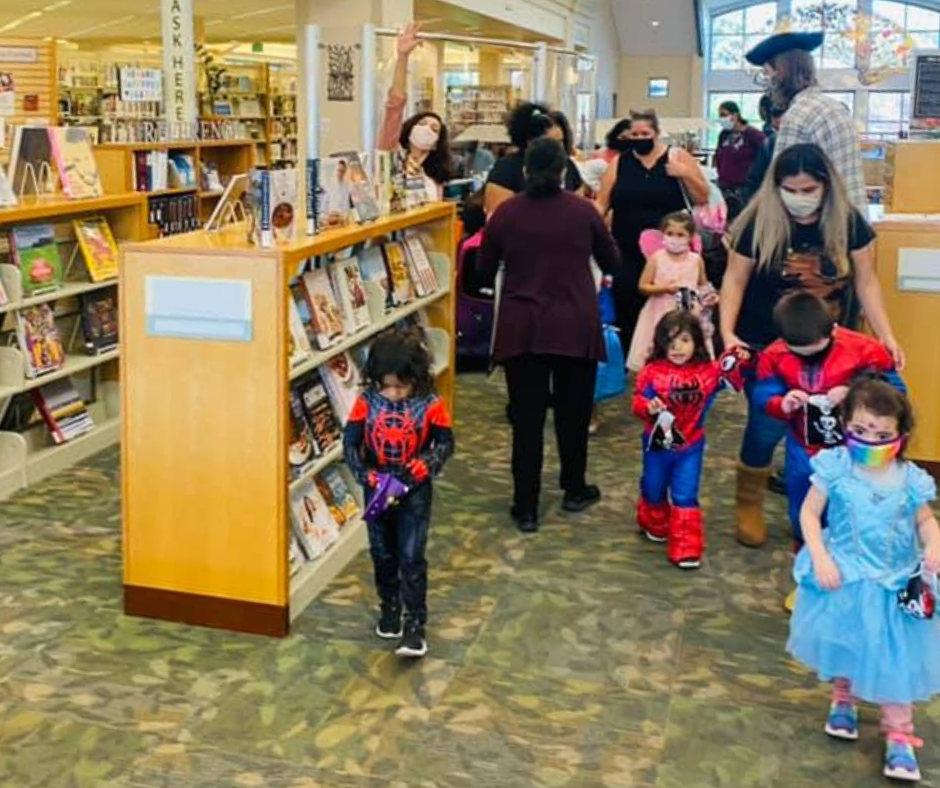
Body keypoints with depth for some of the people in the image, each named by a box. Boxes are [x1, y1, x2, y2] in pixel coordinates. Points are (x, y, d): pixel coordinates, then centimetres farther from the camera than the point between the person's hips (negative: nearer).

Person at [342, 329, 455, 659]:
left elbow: (446, 442, -3)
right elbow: (350, 442, -5)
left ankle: (415, 624, 5)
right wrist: (364, 474, -19)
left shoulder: (430, 405, -14)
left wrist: (428, 464, -21)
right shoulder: (367, 402, -10)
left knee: (411, 557, -4)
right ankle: (389, 608, 35)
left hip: (415, 491, -2)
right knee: (383, 555, 15)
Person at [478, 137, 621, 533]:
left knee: (527, 416, 5)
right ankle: (574, 489, 32)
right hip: (576, 327, 0)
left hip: (521, 329, 0)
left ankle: (526, 507, 7)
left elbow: (484, 269, 8)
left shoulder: (505, 213, -3)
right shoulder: (583, 210, -3)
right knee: (573, 411, 16)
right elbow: (612, 263, 10)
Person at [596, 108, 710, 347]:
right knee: (627, 318, 2)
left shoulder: (677, 157, 2)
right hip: (628, 255, 2)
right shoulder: (619, 163, 7)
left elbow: (702, 199, 2)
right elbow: (602, 204, 7)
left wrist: (685, 173, -13)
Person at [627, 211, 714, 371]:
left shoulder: (696, 261, 3)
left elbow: (703, 286, 15)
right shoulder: (656, 258, -2)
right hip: (660, 315, -1)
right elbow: (643, 287, -2)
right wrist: (664, 288, -16)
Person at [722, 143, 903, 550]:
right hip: (767, 347, -2)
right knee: (767, 426, -2)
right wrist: (727, 332, -18)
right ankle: (749, 505, 21)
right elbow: (735, 280, -7)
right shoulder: (760, 223, -12)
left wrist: (886, 334, -6)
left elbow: (865, 281, 1)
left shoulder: (847, 222, -6)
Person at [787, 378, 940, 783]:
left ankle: (898, 734, 18)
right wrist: (820, 559, -16)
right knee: (845, 645, 19)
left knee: (895, 656, 3)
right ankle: (843, 699, 46)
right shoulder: (835, 467, -13)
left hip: (896, 582, 0)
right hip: (845, 576, 0)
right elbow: (810, 513, -7)